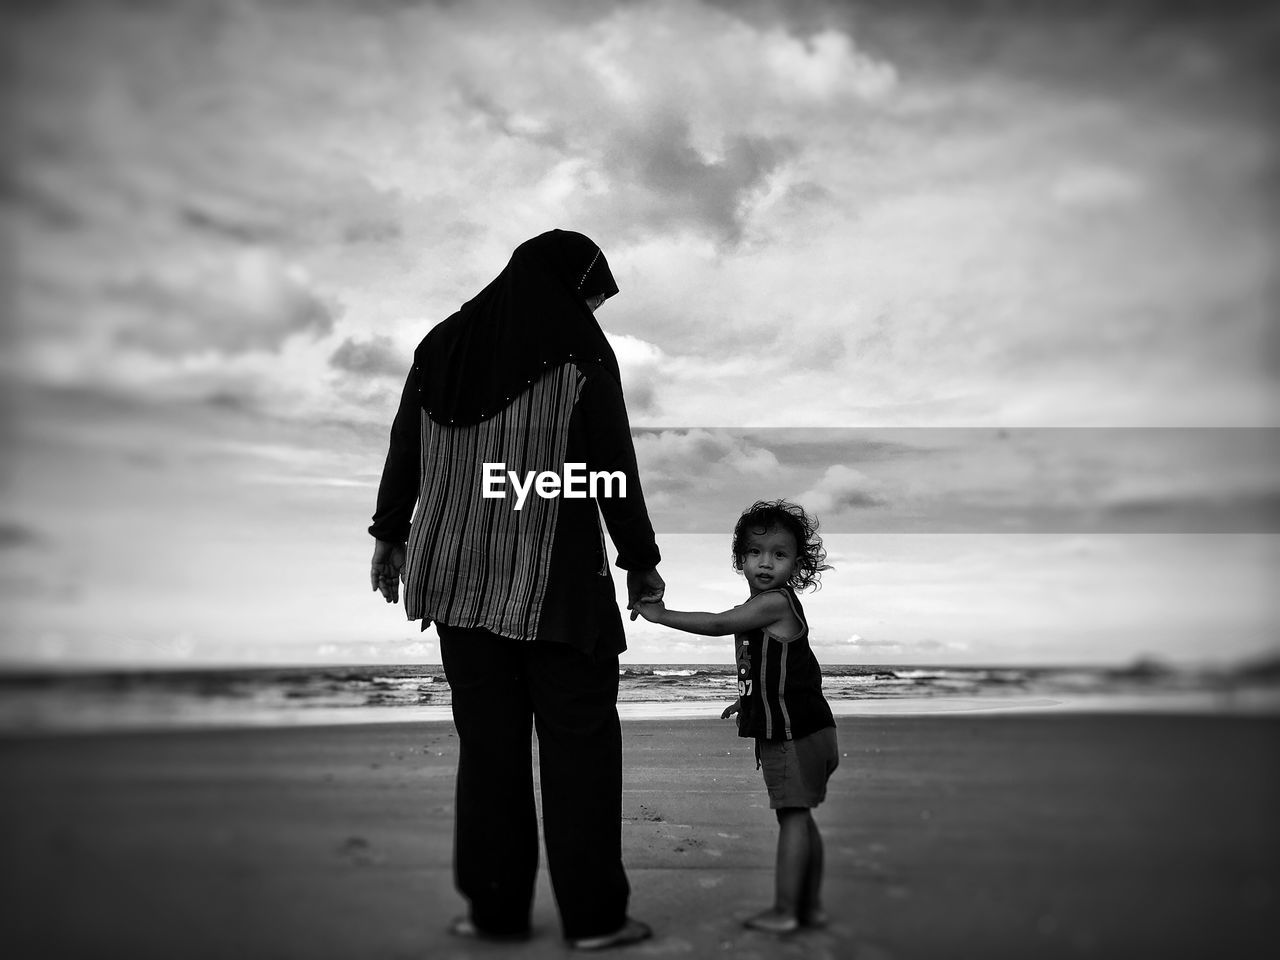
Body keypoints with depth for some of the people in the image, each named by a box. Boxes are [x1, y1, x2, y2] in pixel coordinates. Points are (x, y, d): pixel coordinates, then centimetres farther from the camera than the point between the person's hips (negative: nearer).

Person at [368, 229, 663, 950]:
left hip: (457, 577, 5)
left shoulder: (442, 344, 10)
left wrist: (390, 536, 26)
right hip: (557, 580, -4)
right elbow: (617, 470, -5)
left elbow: (404, 451, 14)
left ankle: (495, 908, 19)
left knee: (487, 740, 11)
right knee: (579, 740, 5)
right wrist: (642, 562, 5)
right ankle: (593, 915, 11)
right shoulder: (581, 351, -4)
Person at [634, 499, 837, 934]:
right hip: (800, 729, 10)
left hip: (793, 732, -10)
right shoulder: (767, 606, 13)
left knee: (792, 816, -5)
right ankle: (812, 905, 22)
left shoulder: (774, 602, -17)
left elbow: (717, 624, -22)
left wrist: (661, 615, -17)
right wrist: (749, 701, 29)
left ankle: (784, 911, 1)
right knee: (800, 818, 14)